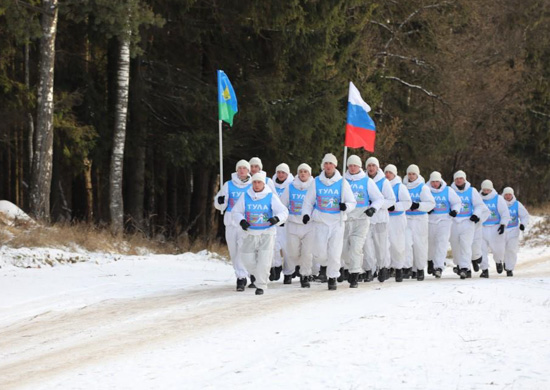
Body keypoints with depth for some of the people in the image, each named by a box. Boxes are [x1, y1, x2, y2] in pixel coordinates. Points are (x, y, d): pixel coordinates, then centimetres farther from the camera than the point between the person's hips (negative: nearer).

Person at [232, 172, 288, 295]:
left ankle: (261, 285, 2)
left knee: (264, 260, -10)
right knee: (248, 259, 1)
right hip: (250, 234, 2)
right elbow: (236, 212, 9)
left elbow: (284, 212, -6)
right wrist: (241, 221, -11)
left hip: (267, 234, -2)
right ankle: (258, 275, 31)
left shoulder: (271, 197, -4)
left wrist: (276, 219, -27)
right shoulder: (245, 197, 1)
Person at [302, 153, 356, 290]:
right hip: (320, 222, 1)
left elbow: (352, 202, 3)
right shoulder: (316, 182, 3)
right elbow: (308, 201, 11)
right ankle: (324, 264, 32)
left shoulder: (342, 183, 0)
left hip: (337, 222, -1)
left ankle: (332, 278, 11)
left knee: (335, 252, -4)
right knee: (320, 252, -2)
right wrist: (306, 214, -5)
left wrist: (346, 206, -19)